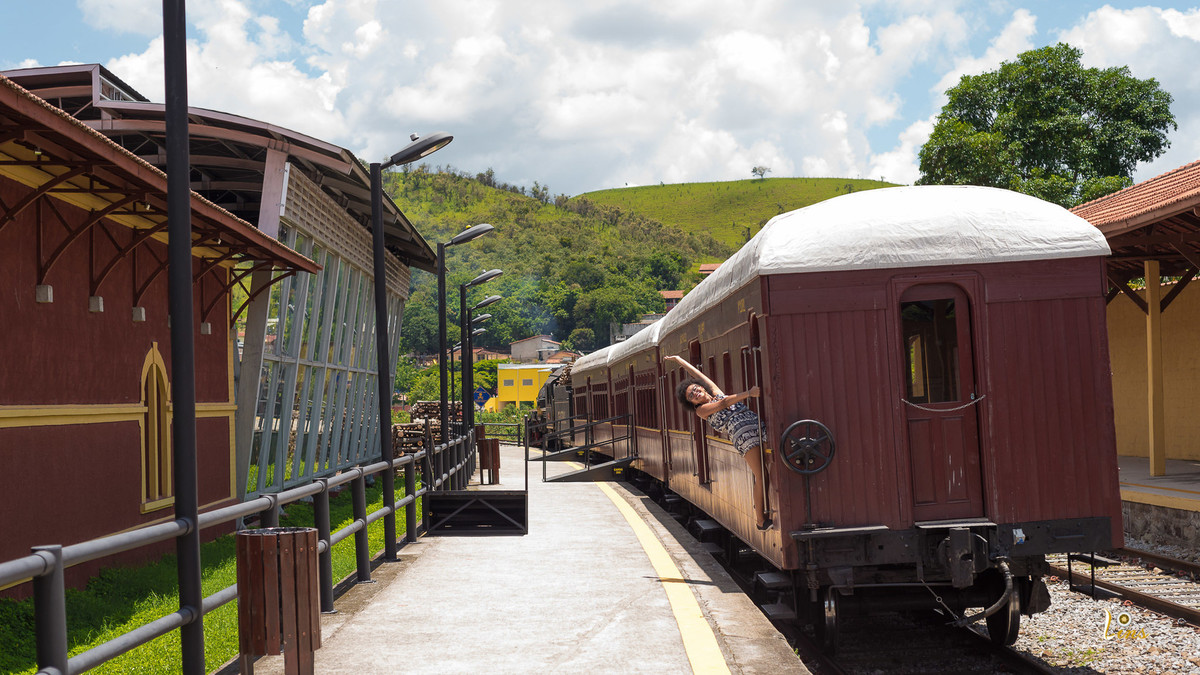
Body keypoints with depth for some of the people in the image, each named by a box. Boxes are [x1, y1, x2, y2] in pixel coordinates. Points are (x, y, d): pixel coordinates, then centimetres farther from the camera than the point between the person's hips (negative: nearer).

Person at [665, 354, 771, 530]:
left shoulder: (716, 392, 25)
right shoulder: (701, 410, 10)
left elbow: (696, 373, 32)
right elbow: (723, 404, -5)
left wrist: (678, 359, 41)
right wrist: (748, 393, -13)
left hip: (758, 426, 6)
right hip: (742, 435, -6)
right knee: (760, 477, -13)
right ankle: (760, 519, -6)